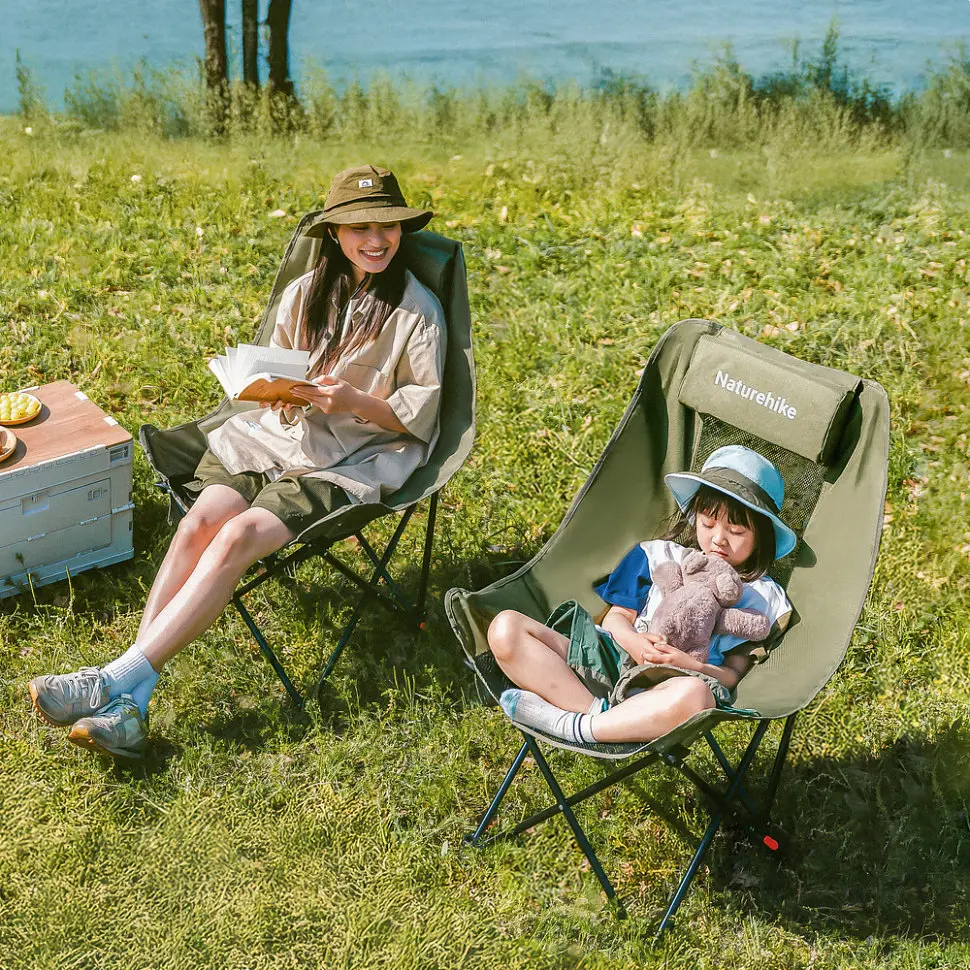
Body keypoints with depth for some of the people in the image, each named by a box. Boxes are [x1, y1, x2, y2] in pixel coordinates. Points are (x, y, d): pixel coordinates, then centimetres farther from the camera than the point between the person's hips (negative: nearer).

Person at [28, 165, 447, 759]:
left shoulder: (418, 313, -3)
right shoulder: (306, 292, 12)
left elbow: (419, 417, -3)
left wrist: (354, 402, -19)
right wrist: (281, 392, -5)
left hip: (348, 463, -5)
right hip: (280, 434, 5)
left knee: (239, 536, -29)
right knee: (200, 522, -24)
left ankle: (119, 679, -28)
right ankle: (130, 704, -29)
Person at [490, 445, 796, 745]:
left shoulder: (761, 596, 14)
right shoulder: (662, 556, 23)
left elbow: (732, 675, 6)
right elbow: (616, 616, 17)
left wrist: (689, 667, -15)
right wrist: (632, 641, -7)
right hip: (608, 662, 4)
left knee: (693, 694, -44)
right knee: (506, 628, -18)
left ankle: (571, 726, -33)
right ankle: (596, 710, -31)